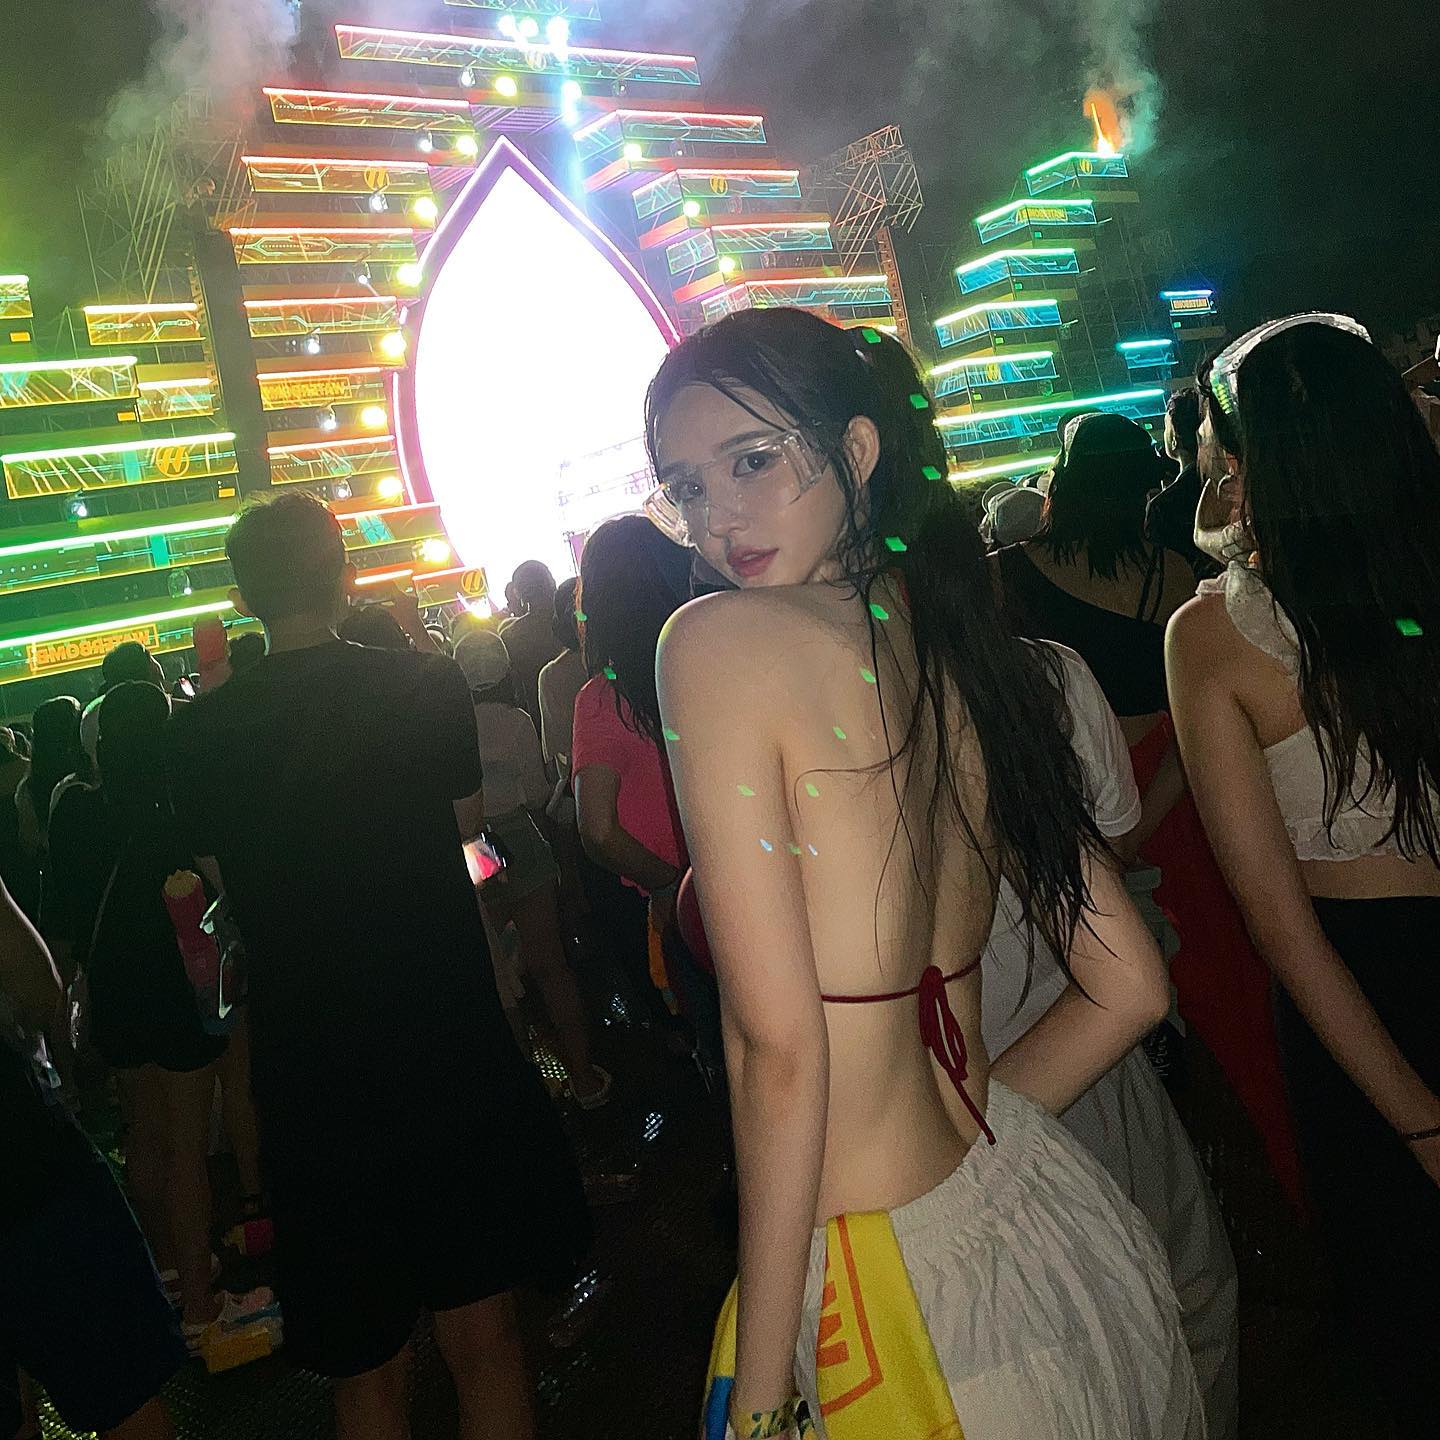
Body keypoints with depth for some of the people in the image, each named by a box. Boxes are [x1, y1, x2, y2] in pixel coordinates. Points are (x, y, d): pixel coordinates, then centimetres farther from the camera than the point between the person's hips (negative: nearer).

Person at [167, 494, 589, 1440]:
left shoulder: (202, 732, -6)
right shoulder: (430, 685, -10)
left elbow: (223, 875, 10)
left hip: (310, 1084, 1)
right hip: (452, 1056, -1)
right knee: (483, 1338, 17)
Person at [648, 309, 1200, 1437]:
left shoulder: (719, 639, -18)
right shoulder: (971, 648, 1)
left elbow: (779, 1047, -21)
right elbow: (1129, 989, 6)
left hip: (900, 1280, -6)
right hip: (1053, 1221, 7)